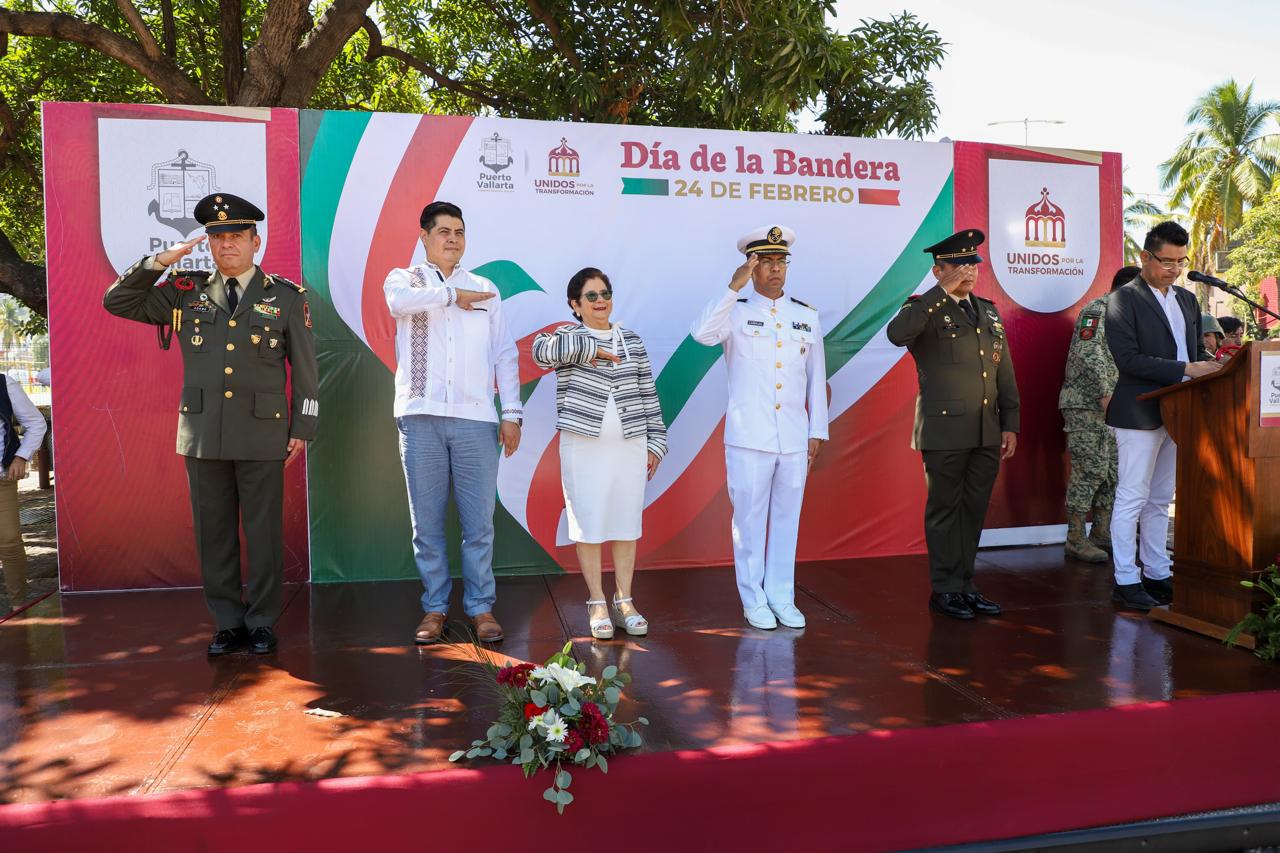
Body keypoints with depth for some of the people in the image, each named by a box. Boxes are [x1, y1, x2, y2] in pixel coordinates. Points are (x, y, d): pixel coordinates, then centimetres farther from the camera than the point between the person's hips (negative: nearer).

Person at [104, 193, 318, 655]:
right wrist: (161, 261, -3)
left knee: (263, 532, 4)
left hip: (263, 435, -2)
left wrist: (302, 428, 0)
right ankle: (227, 622, 21)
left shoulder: (286, 297, 2)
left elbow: (305, 368, 3)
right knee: (213, 533, 9)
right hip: (202, 434, 3)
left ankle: (262, 622, 16)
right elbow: (117, 302, 8)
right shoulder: (186, 293, 9)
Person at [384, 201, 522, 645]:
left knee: (479, 524, 2)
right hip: (421, 417, 0)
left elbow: (505, 354, 11)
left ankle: (481, 607, 13)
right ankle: (435, 607, 16)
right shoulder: (404, 278, 11)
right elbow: (399, 300, -16)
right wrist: (453, 296, -6)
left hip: (475, 418, 1)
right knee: (427, 523, 5)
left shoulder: (485, 289, 15)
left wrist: (512, 413, 3)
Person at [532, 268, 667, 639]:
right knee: (589, 524, 3)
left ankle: (624, 601, 19)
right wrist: (587, 347, -21)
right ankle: (597, 602, 16)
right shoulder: (569, 336, 3)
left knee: (627, 524, 7)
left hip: (630, 446, 3)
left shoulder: (632, 341, 12)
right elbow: (541, 351, -21)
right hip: (584, 446, -3)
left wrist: (656, 442, 8)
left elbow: (648, 394, 12)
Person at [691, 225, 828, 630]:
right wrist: (733, 287, -28)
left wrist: (817, 431, 8)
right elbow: (703, 334, -24)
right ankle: (753, 600, 18)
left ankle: (782, 597, 23)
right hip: (749, 438, -3)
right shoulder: (735, 311, -1)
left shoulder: (807, 316, 9)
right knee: (750, 518, 5)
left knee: (787, 517, 10)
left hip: (795, 440, 3)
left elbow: (817, 378, 11)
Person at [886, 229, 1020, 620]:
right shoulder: (925, 309, -4)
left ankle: (965, 585, 23)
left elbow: (1005, 373, 16)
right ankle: (945, 590, 13)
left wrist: (1010, 423, 11)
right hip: (945, 432, -6)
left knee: (973, 511, 12)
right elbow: (897, 333, -28)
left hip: (987, 434, 6)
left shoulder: (989, 310, 15)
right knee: (945, 511, 3)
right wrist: (943, 291, -23)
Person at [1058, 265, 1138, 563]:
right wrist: (1104, 394, -26)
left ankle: (1102, 533, 18)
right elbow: (1088, 353, -23)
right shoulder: (1097, 310, -11)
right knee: (1090, 470, -9)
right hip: (1085, 404, -10)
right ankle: (1076, 540, -3)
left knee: (1112, 471, 10)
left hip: (1108, 406, 10)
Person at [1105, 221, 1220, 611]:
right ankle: (1126, 581, 3)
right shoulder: (1124, 300, -7)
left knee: (1161, 500, 13)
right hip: (1140, 414, -7)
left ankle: (1157, 574, 21)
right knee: (1132, 499, -3)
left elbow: (1198, 349, 19)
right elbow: (1128, 359, -17)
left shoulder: (1187, 300, 16)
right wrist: (1185, 369, -21)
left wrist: (1212, 367, -3)